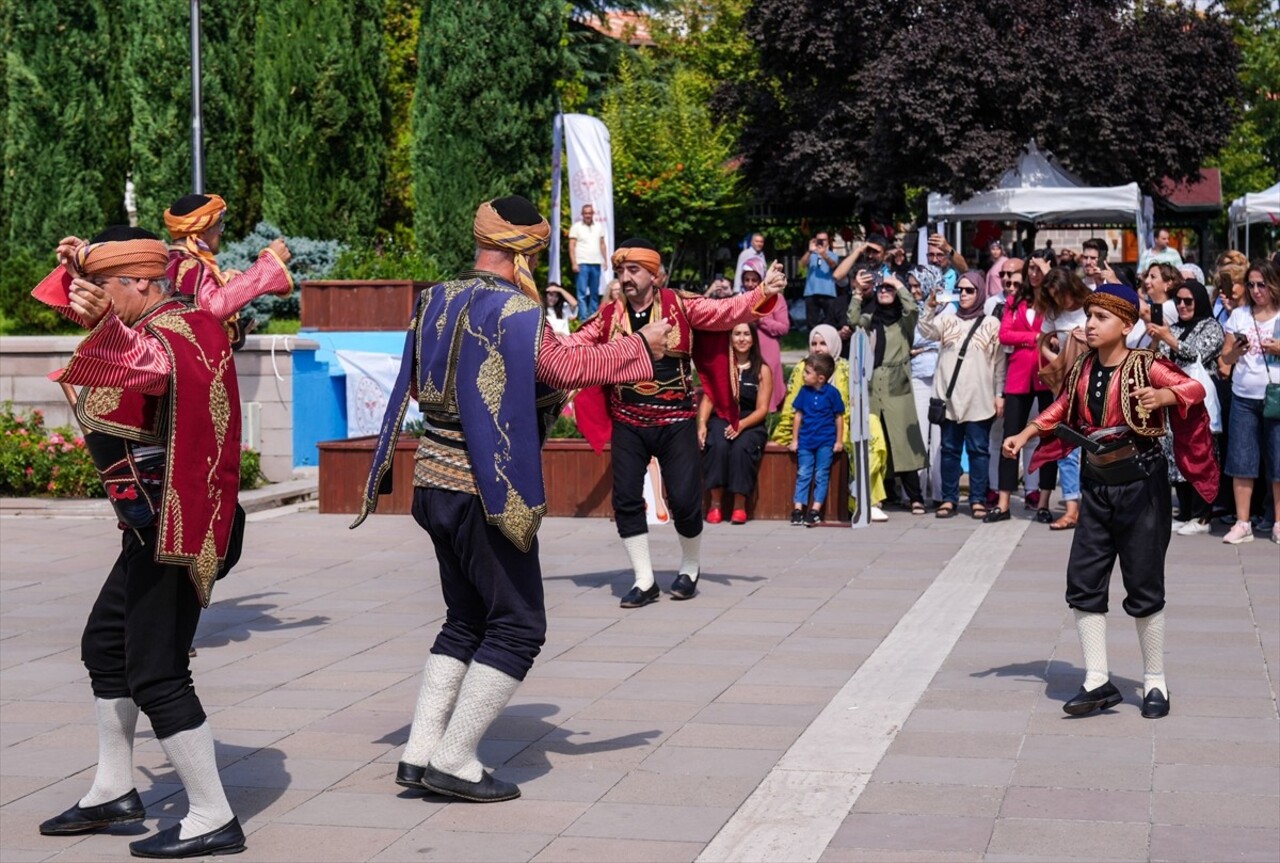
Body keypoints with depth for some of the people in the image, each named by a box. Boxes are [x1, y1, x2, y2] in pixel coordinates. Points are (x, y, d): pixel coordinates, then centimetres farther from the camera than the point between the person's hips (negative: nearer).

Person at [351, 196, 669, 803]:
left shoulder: (435, 302, 8)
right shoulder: (516, 313, -16)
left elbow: (415, 384, 17)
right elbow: (570, 367, -21)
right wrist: (642, 346, -9)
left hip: (435, 482, 8)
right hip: (487, 492, -8)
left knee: (466, 620, 18)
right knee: (517, 626, 2)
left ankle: (420, 752, 14)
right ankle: (454, 762, 0)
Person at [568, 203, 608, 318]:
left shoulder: (598, 226, 12)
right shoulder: (576, 227, 0)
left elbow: (603, 244, 16)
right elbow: (572, 246, -3)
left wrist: (605, 260, 7)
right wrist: (574, 263, -11)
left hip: (596, 264, 4)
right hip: (582, 264, -4)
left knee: (595, 293, 8)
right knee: (582, 293, -8)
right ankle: (584, 318, -9)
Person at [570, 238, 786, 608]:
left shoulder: (681, 306, -5)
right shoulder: (609, 317, 4)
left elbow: (726, 311, -13)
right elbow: (572, 346, 11)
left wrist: (763, 294, -29)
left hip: (676, 422, -3)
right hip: (628, 424, 3)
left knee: (684, 499, -4)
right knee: (626, 500, -2)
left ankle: (690, 569, 23)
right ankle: (644, 581, 11)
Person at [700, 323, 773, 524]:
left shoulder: (762, 370, 5)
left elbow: (762, 409, -1)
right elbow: (708, 399, 2)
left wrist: (741, 424, -19)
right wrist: (702, 424, -16)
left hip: (751, 424, -1)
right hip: (720, 419, 1)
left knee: (741, 447, -33)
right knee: (717, 445, -32)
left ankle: (739, 505, -24)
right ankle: (715, 503, -25)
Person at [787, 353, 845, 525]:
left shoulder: (832, 393, -7)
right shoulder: (804, 391, 2)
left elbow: (839, 417, -1)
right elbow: (798, 415, 8)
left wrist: (839, 441, -1)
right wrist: (794, 440, 8)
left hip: (826, 442, -3)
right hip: (805, 440, 3)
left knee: (821, 475, 0)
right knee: (803, 474, 4)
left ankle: (815, 510, 3)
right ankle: (798, 508, 4)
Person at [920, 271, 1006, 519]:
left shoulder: (992, 324, 6)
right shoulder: (947, 320, 11)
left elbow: (999, 362, 6)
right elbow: (927, 332, -8)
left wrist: (999, 394, 1)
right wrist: (931, 308, -25)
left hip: (979, 399, -2)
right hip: (949, 396, 2)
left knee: (978, 449, 1)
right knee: (950, 449, 5)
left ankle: (978, 500, 4)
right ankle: (949, 499, 10)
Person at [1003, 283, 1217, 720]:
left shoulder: (1144, 366, -12)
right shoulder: (1081, 369, 5)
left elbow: (1194, 389, -23)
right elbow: (1061, 409, 20)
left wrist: (1163, 396, -42)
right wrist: (1024, 435, 11)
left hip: (1141, 486, -6)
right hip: (1097, 486, 6)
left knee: (1144, 586, 1)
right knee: (1083, 582, 1)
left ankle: (1155, 683, 15)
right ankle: (1098, 682, 8)